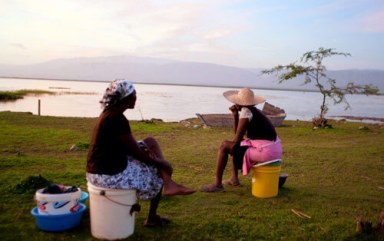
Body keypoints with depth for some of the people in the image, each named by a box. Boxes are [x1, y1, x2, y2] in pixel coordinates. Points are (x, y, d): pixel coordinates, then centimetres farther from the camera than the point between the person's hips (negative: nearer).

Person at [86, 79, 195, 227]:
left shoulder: (109, 113, 8)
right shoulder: (117, 119, -23)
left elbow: (127, 145, 17)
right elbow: (136, 153, -18)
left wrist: (146, 153, 2)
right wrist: (161, 163, -3)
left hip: (101, 168, 10)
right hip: (111, 174, -9)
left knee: (150, 142, 15)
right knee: (158, 173, 11)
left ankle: (169, 184, 8)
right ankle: (152, 219, 26)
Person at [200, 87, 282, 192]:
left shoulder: (246, 111, -12)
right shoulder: (254, 111, 15)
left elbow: (237, 139, -12)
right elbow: (238, 135, 20)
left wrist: (226, 146, 6)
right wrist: (235, 115, 11)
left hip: (265, 152, -10)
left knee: (224, 145, -3)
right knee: (236, 144, 28)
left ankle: (217, 184, 2)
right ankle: (234, 178, 34)